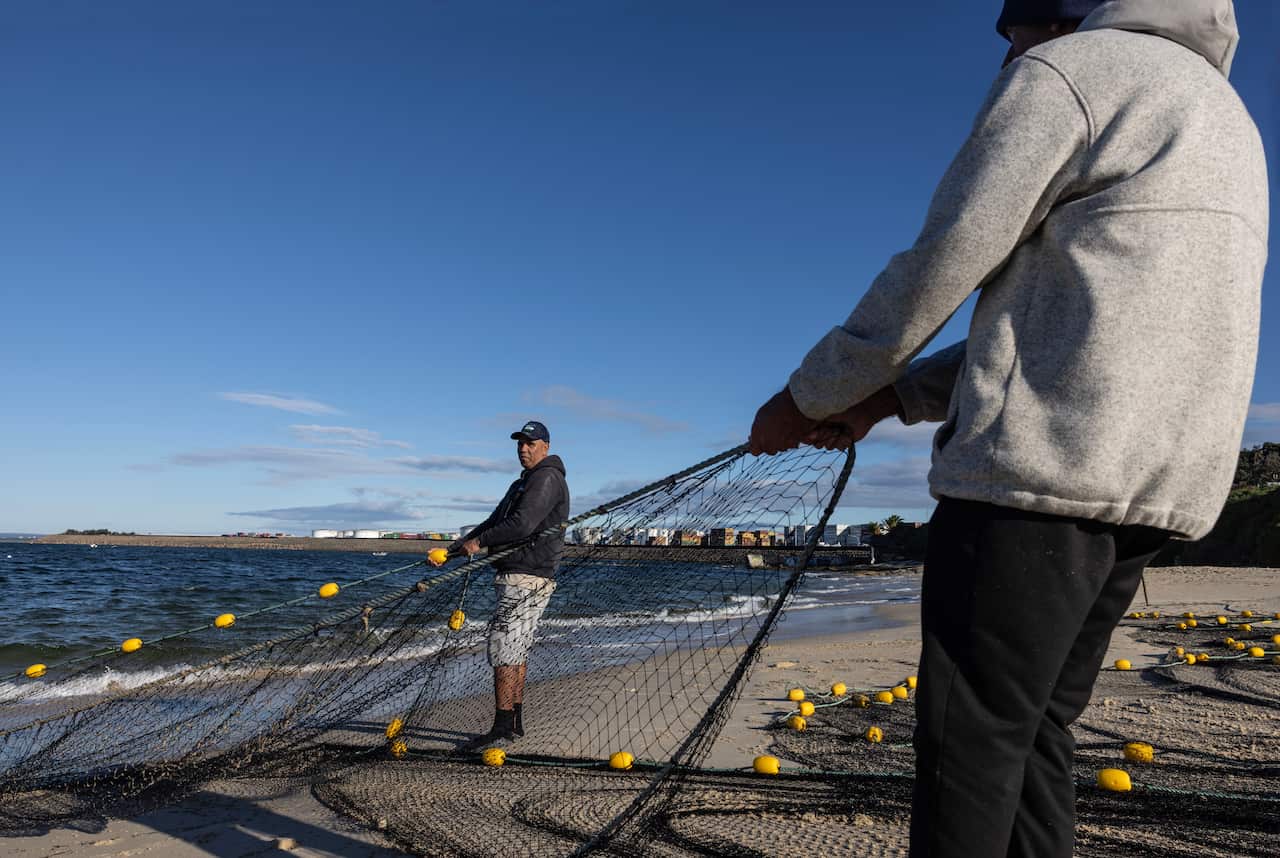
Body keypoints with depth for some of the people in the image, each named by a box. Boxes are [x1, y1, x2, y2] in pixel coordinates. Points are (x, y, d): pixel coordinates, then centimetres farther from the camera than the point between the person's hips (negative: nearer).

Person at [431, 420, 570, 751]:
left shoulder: (547, 478, -10)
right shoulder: (522, 483, 23)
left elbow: (522, 525, -23)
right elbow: (493, 522, 22)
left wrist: (479, 542, -12)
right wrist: (451, 550, 13)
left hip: (527, 578, -10)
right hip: (517, 577, 10)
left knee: (504, 648, -11)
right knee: (517, 650, 13)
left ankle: (502, 729, -7)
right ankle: (515, 722, 20)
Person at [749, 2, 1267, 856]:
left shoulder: (1063, 70, 0)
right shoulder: (1223, 114, 28)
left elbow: (933, 275, -6)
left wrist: (807, 396, 7)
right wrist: (889, 397, 16)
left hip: (1043, 466, -9)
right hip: (1160, 487, 9)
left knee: (971, 738, -3)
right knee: (1036, 726, 15)